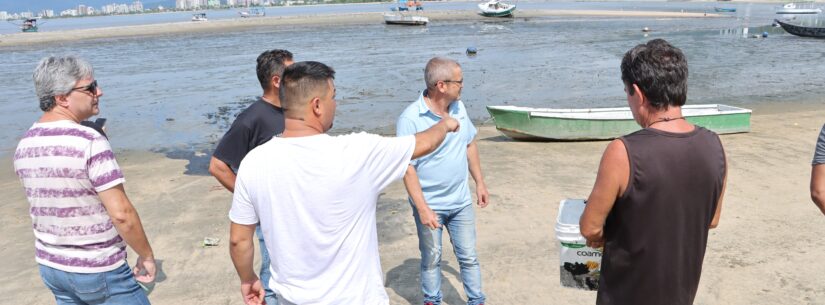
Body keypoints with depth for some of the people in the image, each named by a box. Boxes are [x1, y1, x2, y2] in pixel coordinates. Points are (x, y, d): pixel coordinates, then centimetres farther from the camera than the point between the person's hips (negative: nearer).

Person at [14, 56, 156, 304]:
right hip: (99, 271, -7)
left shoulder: (24, 146, 1)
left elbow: (44, 205, 11)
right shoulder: (90, 142, -23)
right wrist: (146, 256, -12)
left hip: (50, 266, 7)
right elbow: (121, 213, -24)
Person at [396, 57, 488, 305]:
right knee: (431, 259, 14)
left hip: (461, 201, 5)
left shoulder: (459, 108, 0)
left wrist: (479, 182, 14)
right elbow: (408, 168, -20)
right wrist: (422, 208, -22)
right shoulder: (410, 119, -20)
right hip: (429, 205, -4)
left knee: (469, 256, 13)